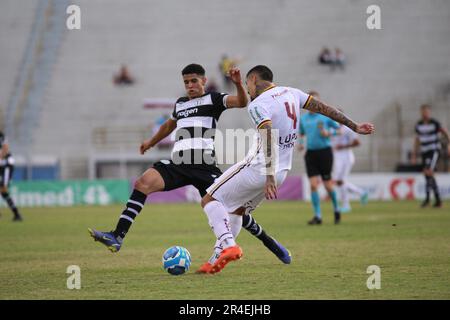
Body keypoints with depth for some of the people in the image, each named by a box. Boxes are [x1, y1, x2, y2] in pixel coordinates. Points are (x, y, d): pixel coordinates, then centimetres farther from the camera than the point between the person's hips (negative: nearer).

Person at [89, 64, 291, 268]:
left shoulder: (212, 99, 7)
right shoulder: (180, 104, 25)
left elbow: (242, 102, -9)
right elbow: (170, 125, 46)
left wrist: (237, 83, -28)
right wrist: (151, 142, 56)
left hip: (204, 166, -5)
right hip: (177, 165, 5)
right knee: (143, 183, -19)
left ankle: (268, 242, 13)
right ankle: (117, 237, -25)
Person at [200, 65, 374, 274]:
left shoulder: (258, 105, -16)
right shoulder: (291, 93, 7)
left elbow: (269, 140, -29)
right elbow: (323, 108, 11)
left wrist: (269, 177, -36)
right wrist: (354, 127, 19)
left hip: (258, 169, -8)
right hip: (282, 172, 8)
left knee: (210, 200, -2)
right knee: (235, 211, 21)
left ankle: (228, 245, -22)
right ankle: (216, 261, 15)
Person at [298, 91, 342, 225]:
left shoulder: (326, 116, -2)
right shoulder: (303, 119, 10)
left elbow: (340, 129, 3)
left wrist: (329, 133, -14)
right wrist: (301, 143, 4)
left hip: (324, 152, -3)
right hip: (310, 153, 3)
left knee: (328, 184, 1)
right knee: (313, 185, -7)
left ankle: (336, 209, 27)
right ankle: (317, 216, -4)